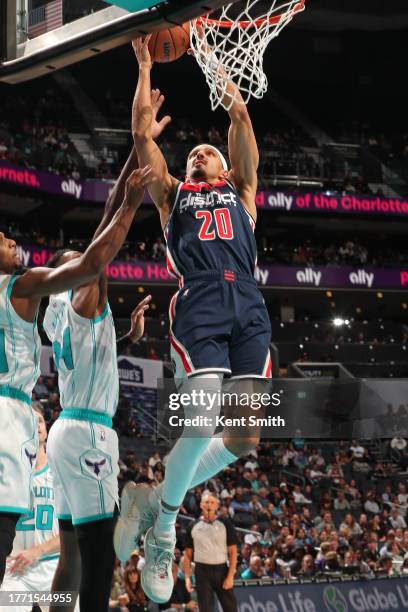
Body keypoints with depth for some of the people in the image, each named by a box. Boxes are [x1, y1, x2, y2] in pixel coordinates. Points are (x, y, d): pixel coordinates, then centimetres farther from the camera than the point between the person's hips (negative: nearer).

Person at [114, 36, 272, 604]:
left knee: (245, 439, -9)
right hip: (198, 305, -2)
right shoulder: (172, 194, 26)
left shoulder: (240, 191, 29)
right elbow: (142, 134, 21)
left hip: (249, 306, 3)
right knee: (203, 424, -20)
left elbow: (242, 121, 22)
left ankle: (154, 499, 12)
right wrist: (145, 66, 26)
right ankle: (161, 531, 1)